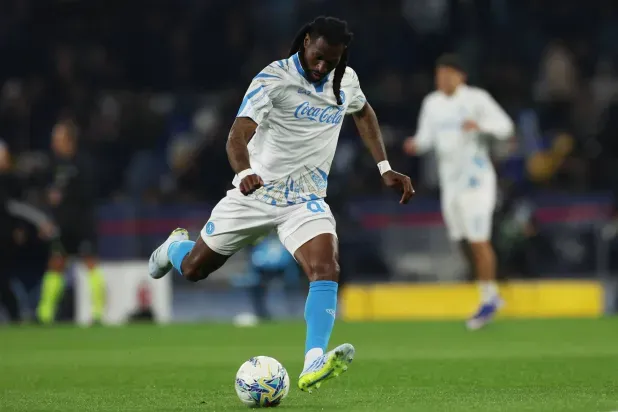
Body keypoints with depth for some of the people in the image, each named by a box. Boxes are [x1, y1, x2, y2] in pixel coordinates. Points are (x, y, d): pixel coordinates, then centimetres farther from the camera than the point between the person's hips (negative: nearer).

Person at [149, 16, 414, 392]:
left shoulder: (346, 80, 1)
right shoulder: (273, 79, -17)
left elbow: (364, 113, 25)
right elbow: (238, 135, -29)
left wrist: (384, 168, 17)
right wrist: (245, 172, -50)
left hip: (306, 200, 2)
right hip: (256, 191, -2)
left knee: (326, 269, -26)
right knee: (193, 269, 11)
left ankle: (313, 366, -40)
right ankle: (175, 246, 49)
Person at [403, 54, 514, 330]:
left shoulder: (477, 99, -6)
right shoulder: (432, 103, 11)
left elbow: (504, 126, -11)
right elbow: (426, 138, 15)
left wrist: (479, 125, -29)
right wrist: (415, 145, -8)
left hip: (476, 179, -6)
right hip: (449, 181, 6)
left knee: (478, 240, -10)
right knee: (463, 241, 9)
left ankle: (489, 299, 0)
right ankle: (490, 296, 22)